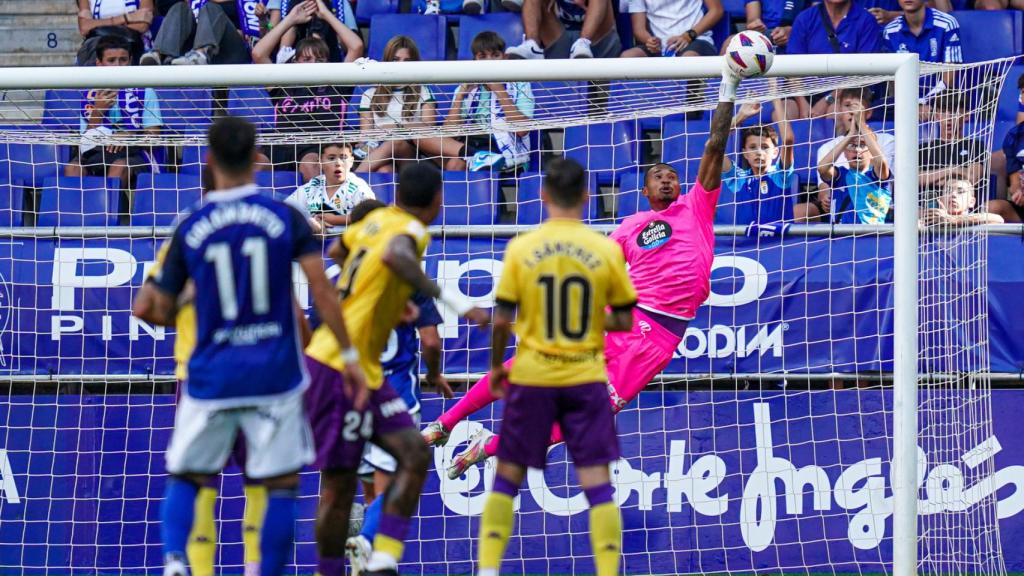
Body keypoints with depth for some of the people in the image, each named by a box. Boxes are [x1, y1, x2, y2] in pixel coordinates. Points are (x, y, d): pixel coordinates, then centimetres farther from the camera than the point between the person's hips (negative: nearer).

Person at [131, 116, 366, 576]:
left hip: (211, 378, 1)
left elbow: (159, 312, 4)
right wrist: (349, 356, -2)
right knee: (281, 486, 7)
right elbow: (321, 290, -8)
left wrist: (148, 301, 27)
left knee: (185, 479, 15)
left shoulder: (190, 228, 1)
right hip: (275, 375, -1)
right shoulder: (285, 218, -3)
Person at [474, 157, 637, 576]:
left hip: (531, 378, 0)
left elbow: (502, 321, -4)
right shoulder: (608, 251, -5)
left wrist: (496, 367, 11)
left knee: (506, 477, 12)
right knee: (597, 482, 0)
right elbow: (624, 321, 0)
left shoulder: (521, 250, -5)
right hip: (586, 378, 0)